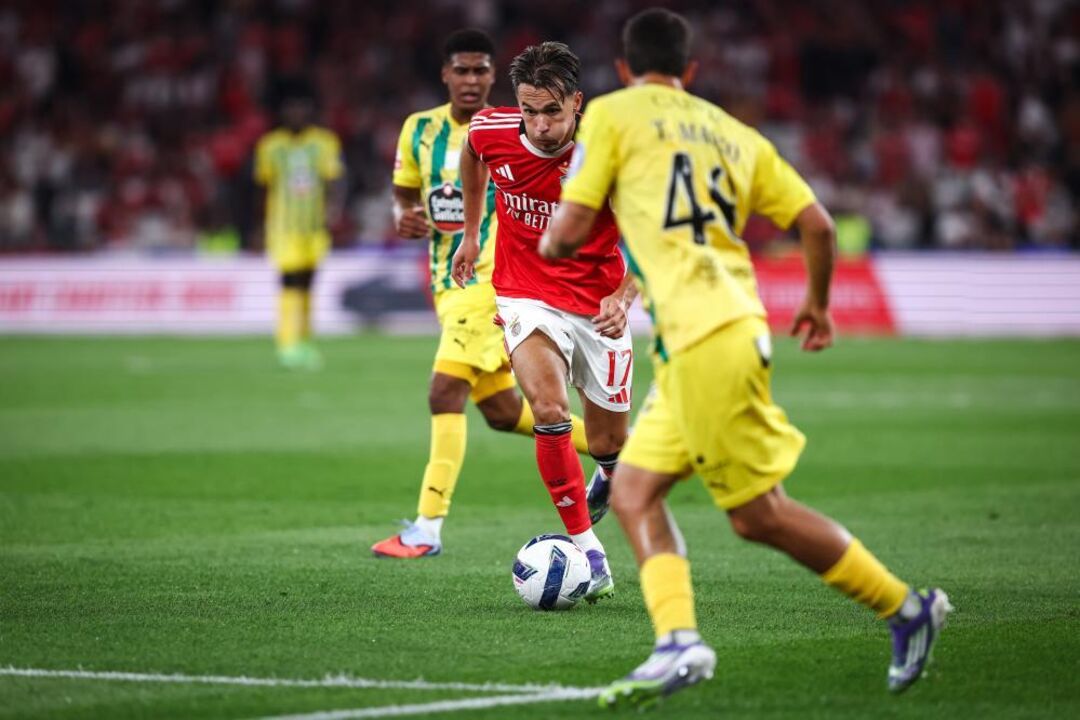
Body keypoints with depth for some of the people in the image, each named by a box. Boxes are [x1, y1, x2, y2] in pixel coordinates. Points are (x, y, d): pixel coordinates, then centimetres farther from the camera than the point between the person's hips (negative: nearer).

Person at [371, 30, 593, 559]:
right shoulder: (420, 130, 6)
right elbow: (403, 194, 17)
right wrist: (404, 217, -8)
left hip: (491, 279, -6)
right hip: (447, 284, 7)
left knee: (445, 393, -17)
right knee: (502, 412, 13)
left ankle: (427, 529, -15)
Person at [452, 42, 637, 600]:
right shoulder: (490, 131, -15)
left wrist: (624, 298, -30)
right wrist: (471, 233, 19)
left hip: (598, 305, 0)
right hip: (526, 296, 0)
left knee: (608, 443, 11)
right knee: (549, 409, -26)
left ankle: (609, 476, 52)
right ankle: (588, 554, -19)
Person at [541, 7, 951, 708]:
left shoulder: (611, 114, 3)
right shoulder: (732, 131, 19)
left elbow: (570, 230, -2)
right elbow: (817, 223, 15)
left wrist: (547, 244, 22)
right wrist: (817, 304, 32)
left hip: (703, 340, -7)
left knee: (759, 513, -1)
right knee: (632, 490, 10)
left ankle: (907, 608, 3)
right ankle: (678, 644, -6)